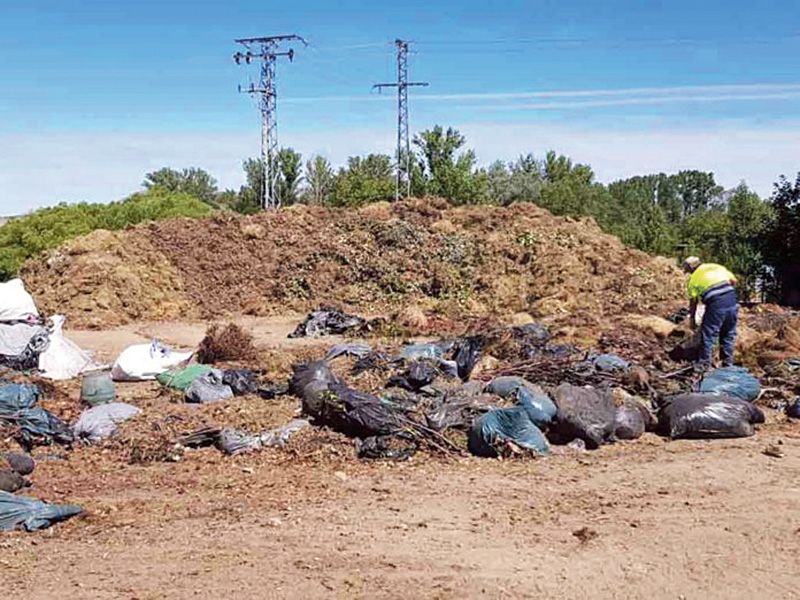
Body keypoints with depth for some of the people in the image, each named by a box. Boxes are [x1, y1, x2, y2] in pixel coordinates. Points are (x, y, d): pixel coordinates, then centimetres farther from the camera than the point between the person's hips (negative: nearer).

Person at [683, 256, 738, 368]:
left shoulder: (693, 278, 12)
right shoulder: (717, 267, 22)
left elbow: (693, 302, 14)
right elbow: (733, 280, 14)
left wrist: (692, 320, 23)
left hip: (715, 303, -4)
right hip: (731, 298, 4)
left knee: (708, 335, 5)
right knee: (729, 335, 16)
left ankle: (705, 365, 5)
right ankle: (728, 364, 22)